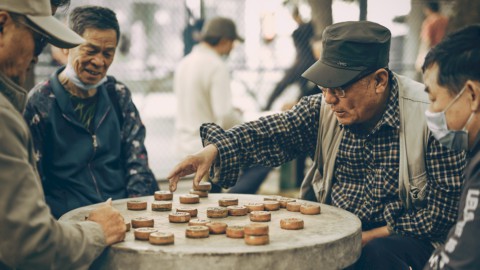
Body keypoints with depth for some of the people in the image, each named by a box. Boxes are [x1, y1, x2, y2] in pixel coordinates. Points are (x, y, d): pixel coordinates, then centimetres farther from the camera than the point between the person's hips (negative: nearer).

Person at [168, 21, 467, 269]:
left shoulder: (429, 114, -14)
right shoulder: (323, 107, -1)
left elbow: (448, 201, -12)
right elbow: (272, 132, -11)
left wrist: (380, 234, -19)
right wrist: (215, 149, -29)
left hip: (404, 235, -4)